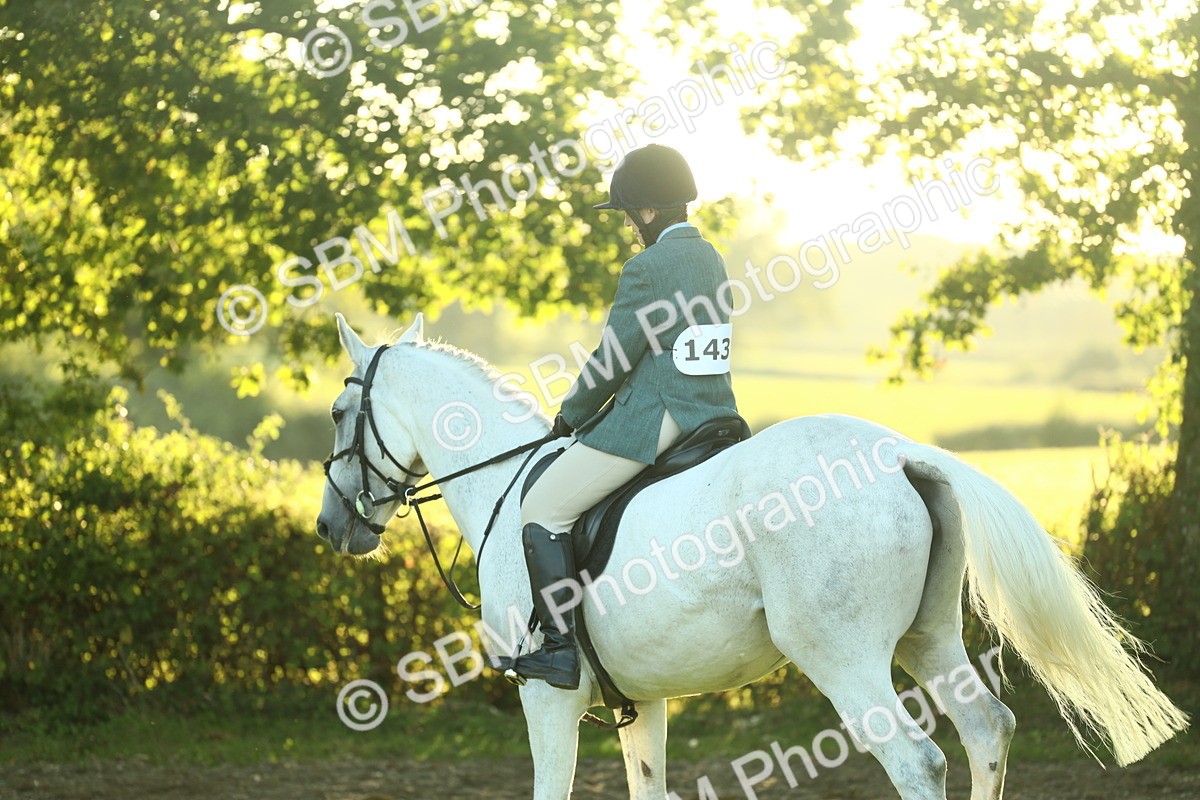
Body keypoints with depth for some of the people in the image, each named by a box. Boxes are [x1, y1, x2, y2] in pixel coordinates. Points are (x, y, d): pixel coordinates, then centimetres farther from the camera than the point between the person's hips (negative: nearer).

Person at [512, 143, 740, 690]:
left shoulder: (646, 269, -15)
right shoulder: (711, 260, 13)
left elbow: (614, 359, -13)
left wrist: (572, 414, 4)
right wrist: (597, 409, 21)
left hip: (653, 420, -10)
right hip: (714, 415, 10)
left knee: (543, 509, -3)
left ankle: (560, 651, -11)